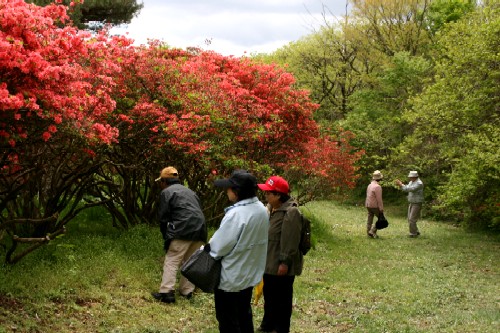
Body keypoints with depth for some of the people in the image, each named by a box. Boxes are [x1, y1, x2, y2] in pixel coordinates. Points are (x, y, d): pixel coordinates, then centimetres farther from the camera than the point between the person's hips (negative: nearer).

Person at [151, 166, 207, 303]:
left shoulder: (166, 192, 6)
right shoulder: (190, 192, 28)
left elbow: (163, 217, 2)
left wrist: (166, 237, 14)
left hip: (183, 230, -7)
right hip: (200, 230, 7)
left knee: (171, 261, -3)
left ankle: (166, 292, -9)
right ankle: (187, 291, 17)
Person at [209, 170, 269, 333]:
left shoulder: (235, 215, -29)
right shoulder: (261, 209, -2)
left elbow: (218, 247, -23)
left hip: (231, 278, -8)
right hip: (250, 274, 8)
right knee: (244, 314, 22)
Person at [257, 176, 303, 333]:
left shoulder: (291, 212, -22)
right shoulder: (271, 208, 7)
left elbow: (290, 241, -23)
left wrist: (285, 262, -22)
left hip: (281, 265, -9)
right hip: (269, 262, 9)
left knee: (282, 299, 6)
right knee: (269, 296, 23)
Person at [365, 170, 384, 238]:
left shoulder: (369, 185, 8)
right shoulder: (377, 187, -19)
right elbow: (379, 199, -20)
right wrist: (381, 209, -17)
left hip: (368, 205, 8)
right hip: (375, 206, -8)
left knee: (369, 219, 10)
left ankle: (369, 233, 12)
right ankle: (372, 231, -5)